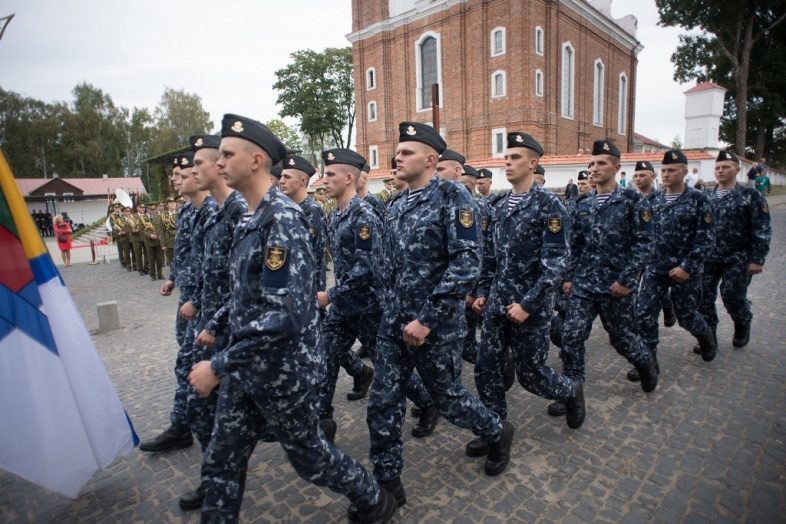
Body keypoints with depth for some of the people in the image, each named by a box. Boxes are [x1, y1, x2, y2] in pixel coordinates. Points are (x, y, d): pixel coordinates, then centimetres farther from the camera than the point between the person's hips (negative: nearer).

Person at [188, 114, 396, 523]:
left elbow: (285, 315, -30)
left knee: (306, 452, 13)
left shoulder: (282, 219, -23)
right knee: (221, 462, 16)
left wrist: (217, 366, -24)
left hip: (282, 370, -8)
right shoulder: (248, 218, 6)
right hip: (245, 367, 8)